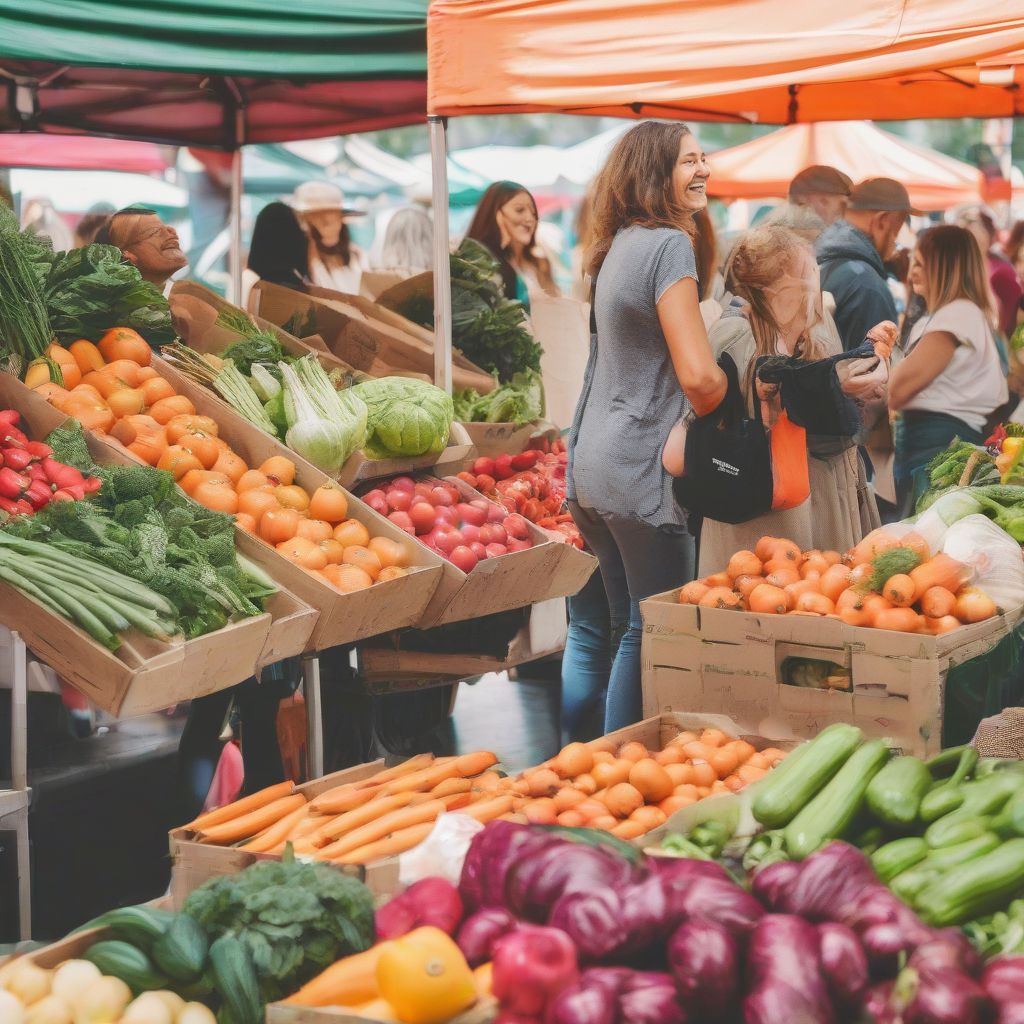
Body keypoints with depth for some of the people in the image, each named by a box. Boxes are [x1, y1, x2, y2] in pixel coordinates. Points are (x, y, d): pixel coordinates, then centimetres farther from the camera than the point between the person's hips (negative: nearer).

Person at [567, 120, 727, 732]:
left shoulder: (620, 246, 15)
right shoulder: (669, 245, -13)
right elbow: (699, 377, -21)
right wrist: (722, 407, -2)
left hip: (593, 468, 9)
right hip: (642, 473, -9)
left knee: (627, 625, 17)